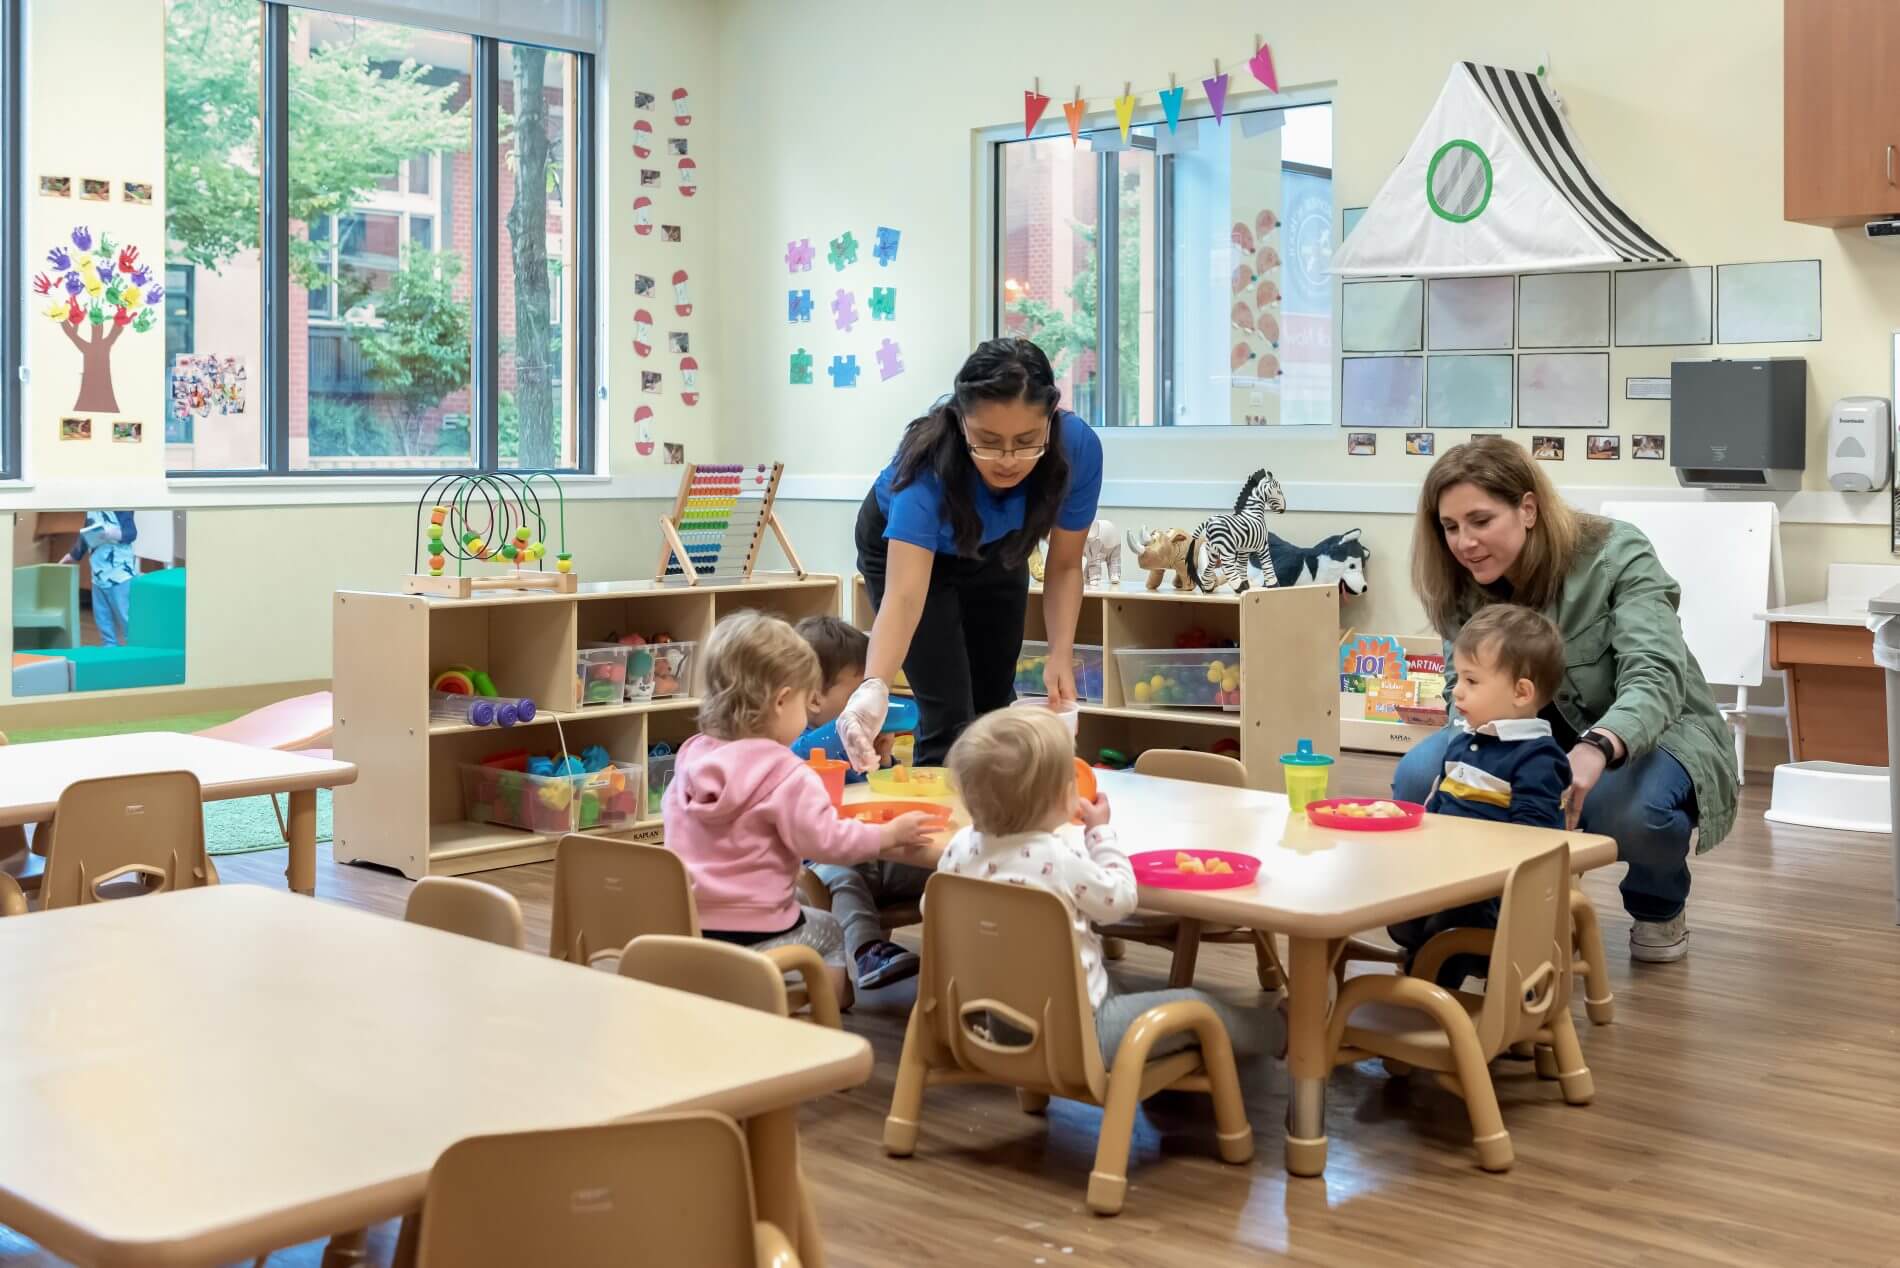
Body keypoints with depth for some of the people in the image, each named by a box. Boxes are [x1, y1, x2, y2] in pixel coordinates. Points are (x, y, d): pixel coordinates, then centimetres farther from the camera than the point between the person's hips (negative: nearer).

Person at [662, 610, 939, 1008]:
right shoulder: (787, 776, -19)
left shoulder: (691, 759, 2)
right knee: (832, 932, 22)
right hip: (753, 934, -6)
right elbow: (827, 840, -18)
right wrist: (891, 834, -4)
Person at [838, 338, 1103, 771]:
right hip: (904, 545, -3)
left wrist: (1061, 655, -31)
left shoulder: (1078, 448, -34)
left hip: (995, 547, 3)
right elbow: (905, 594, -52)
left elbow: (1064, 566, -18)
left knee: (994, 701, 13)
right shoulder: (930, 462, -43)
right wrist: (874, 686, -68)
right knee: (949, 717, -12)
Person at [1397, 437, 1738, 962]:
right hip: (1539, 739, 5)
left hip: (1653, 735, -4)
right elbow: (1463, 693, -6)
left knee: (1623, 804, -39)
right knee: (1420, 776, -20)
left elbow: (1656, 678, -34)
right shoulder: (1465, 586, -8)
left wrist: (1596, 749, -56)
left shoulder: (1615, 555, -22)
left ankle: (1660, 903, -2)